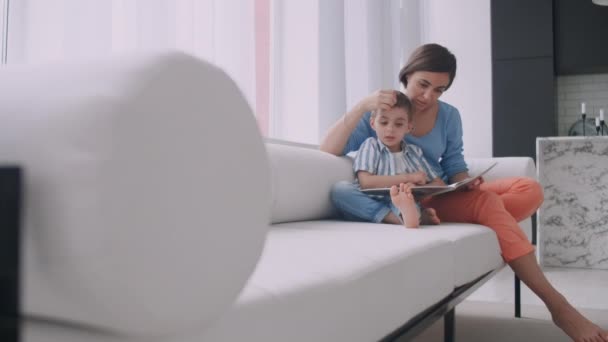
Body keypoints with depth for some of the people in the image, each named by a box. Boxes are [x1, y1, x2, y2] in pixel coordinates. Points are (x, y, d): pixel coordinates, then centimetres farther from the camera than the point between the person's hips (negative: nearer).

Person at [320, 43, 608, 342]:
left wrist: (466, 183, -13)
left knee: (530, 190, -11)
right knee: (486, 202, -30)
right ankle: (557, 306, -26)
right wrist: (362, 105, -29)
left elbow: (454, 166, 11)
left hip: (445, 196, 6)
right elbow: (327, 151, -18)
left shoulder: (449, 116, 7)